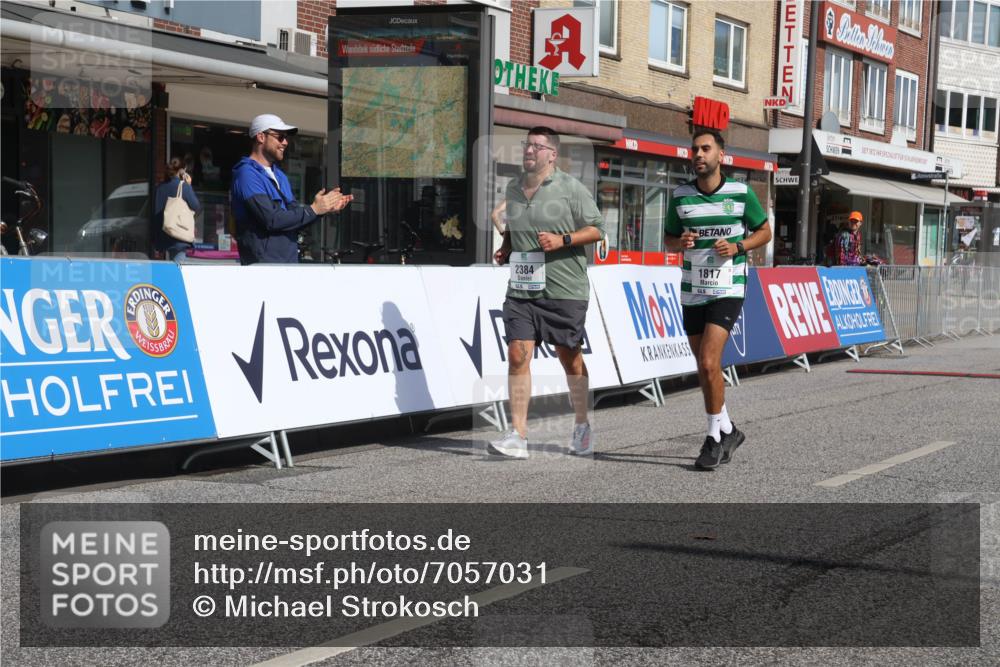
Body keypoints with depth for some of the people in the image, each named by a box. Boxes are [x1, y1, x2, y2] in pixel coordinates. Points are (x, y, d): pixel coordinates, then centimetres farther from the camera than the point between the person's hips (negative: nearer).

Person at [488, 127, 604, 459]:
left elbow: (597, 229, -3)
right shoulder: (513, 189, 13)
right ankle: (518, 436, -7)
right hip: (521, 290, 4)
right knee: (517, 355, -8)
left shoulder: (570, 188, -4)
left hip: (564, 291, -4)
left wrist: (563, 240, -16)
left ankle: (583, 426, 27)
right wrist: (505, 248, 10)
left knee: (570, 359, 7)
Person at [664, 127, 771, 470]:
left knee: (709, 362, -17)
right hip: (692, 291, 4)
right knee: (705, 368, 11)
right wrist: (681, 243, -10)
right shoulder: (680, 195, 3)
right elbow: (669, 239, 14)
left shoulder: (741, 193, -4)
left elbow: (764, 231, 8)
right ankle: (728, 430, 29)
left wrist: (737, 247, -11)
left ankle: (714, 437, -3)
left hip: (728, 290, -4)